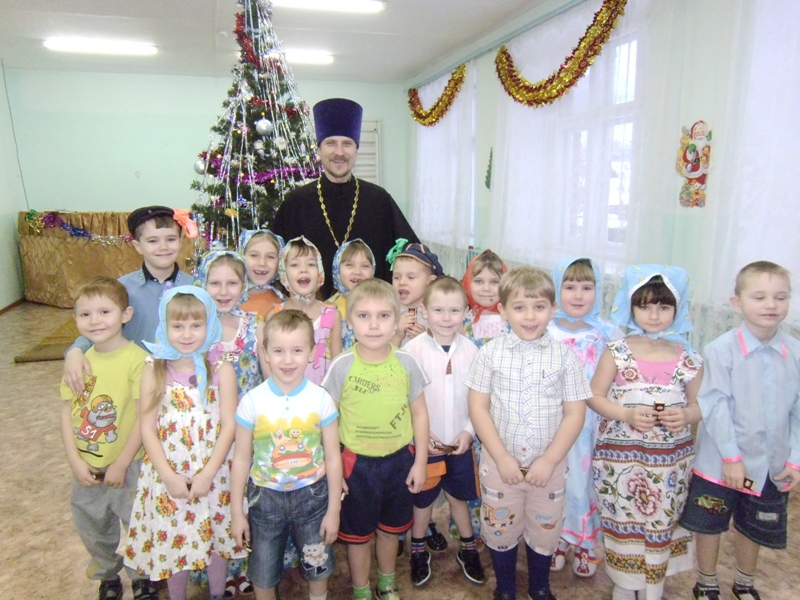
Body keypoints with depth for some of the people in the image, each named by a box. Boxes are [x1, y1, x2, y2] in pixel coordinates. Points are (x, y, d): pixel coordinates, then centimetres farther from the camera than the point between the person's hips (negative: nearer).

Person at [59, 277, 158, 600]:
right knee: (92, 526, 23)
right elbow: (67, 413, 1)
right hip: (86, 467, 5)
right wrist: (75, 460, -6)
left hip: (129, 466, -5)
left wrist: (121, 464, -14)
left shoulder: (138, 359, -20)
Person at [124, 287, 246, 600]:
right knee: (172, 539, 14)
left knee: (215, 537, 15)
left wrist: (207, 474, -15)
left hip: (213, 472, 0)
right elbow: (147, 428, -6)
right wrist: (170, 477, -12)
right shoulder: (154, 370, -6)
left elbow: (228, 425, -10)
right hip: (168, 474, 1)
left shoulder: (221, 369, -9)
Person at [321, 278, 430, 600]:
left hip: (399, 460, 2)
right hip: (356, 463, -2)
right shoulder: (341, 365, -16)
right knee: (357, 533, 17)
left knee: (390, 528, 23)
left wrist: (420, 462, 0)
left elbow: (419, 413, -1)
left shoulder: (407, 362, -11)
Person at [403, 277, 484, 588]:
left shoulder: (470, 350, -6)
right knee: (423, 499, 16)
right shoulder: (413, 349, -14)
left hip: (461, 442, 2)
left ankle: (468, 549, 41)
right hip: (423, 443, -2)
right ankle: (418, 551, 39)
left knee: (459, 496, 19)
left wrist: (469, 431, -9)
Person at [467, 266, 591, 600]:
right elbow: (477, 408, -7)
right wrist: (501, 457, -13)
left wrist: (549, 461, -12)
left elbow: (574, 414, -5)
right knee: (500, 531, 15)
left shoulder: (564, 356, -7)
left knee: (544, 532, 17)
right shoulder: (490, 353, -8)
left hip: (548, 465, 1)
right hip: (499, 463, 0)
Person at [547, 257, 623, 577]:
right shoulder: (544, 332, -6)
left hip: (594, 423, 0)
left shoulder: (609, 333, -6)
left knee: (586, 479, 12)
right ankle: (555, 540, 36)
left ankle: (585, 543, 36)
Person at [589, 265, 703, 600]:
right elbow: (594, 396, -4)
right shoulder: (616, 353, -7)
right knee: (624, 521, 9)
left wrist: (686, 415, -14)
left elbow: (698, 404, 8)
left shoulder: (688, 359, -1)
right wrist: (627, 414, -19)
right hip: (621, 455, -1)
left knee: (661, 523, 12)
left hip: (671, 459, 2)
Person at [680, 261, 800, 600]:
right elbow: (715, 406, -15)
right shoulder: (721, 350, -16)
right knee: (710, 524, 12)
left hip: (771, 465, 4)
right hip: (720, 461, -3)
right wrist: (731, 457, -16)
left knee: (754, 527, 22)